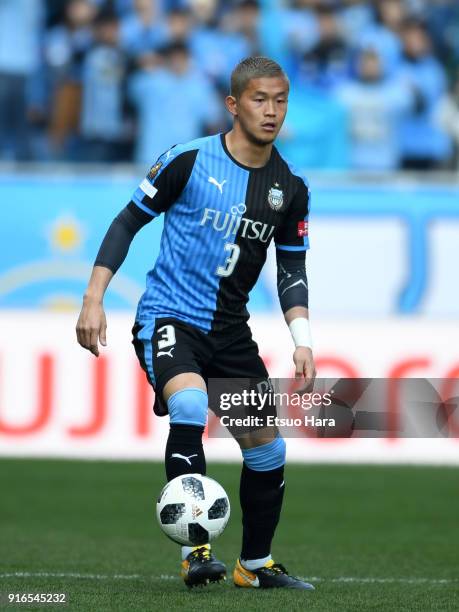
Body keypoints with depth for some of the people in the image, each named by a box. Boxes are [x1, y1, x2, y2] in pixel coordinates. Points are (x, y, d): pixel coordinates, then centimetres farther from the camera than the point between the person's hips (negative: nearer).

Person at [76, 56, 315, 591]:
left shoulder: (290, 188, 3)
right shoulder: (188, 161, -9)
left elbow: (291, 269, 10)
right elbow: (128, 221, -1)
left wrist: (302, 340, -4)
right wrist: (94, 299, -6)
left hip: (230, 331, 5)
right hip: (168, 317, -5)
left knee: (267, 449, 7)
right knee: (190, 406, -32)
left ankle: (255, 564, 27)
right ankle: (195, 550, -27)